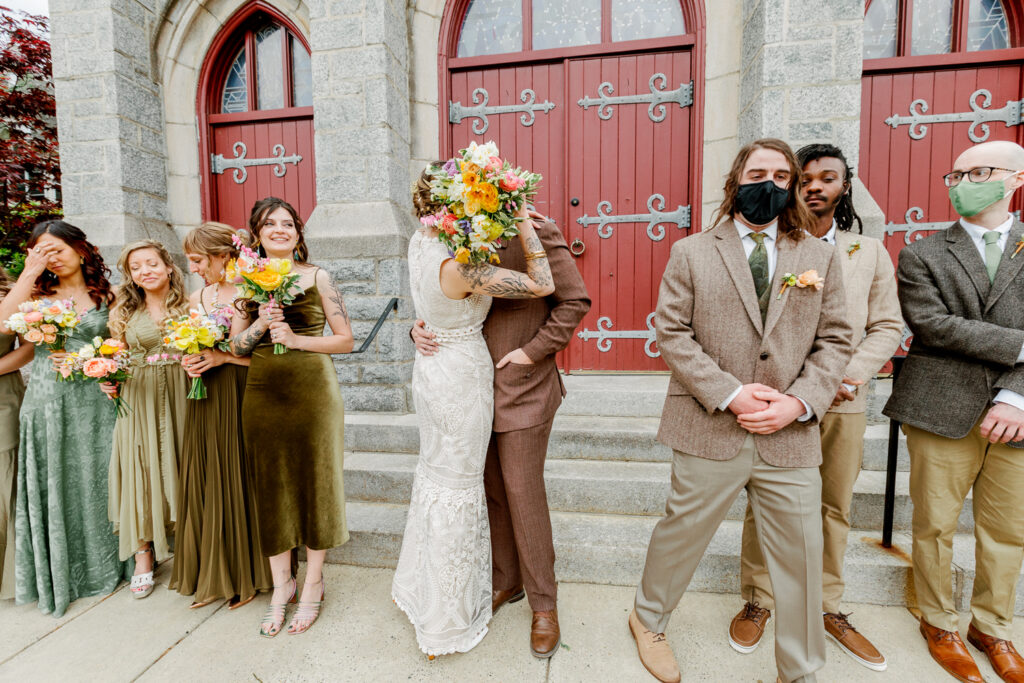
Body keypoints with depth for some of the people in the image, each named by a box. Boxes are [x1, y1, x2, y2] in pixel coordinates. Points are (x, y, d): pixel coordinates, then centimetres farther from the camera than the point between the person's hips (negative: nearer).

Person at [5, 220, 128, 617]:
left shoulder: (104, 297, 6)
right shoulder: (38, 294, 8)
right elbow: (5, 321, -11)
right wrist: (30, 273, -9)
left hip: (90, 401, -1)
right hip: (45, 401, 1)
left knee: (91, 480, 6)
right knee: (50, 485, 6)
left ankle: (99, 563, 24)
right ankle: (57, 572, 22)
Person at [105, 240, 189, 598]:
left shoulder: (188, 306, 2)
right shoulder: (123, 313, 8)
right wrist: (109, 380, -5)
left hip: (179, 396, -2)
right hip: (138, 401, 2)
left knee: (179, 469, 5)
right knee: (141, 471, 5)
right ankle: (144, 556, 19)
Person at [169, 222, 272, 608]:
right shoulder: (196, 299, 12)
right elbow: (191, 348, 21)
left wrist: (222, 356, -16)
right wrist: (189, 363, 1)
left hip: (240, 395, -6)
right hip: (205, 401, 6)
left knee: (238, 480, 3)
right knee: (204, 482, 11)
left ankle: (245, 576, 23)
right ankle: (212, 576, 29)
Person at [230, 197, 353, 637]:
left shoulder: (316, 277, 1)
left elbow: (346, 339, -2)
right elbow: (236, 346, 9)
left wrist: (296, 338, -14)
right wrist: (260, 324, -9)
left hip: (313, 393, -3)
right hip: (263, 395, 3)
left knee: (314, 482, 5)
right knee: (271, 487, 10)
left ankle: (313, 584, 26)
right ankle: (281, 583, 30)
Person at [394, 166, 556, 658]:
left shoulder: (420, 241, -2)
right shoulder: (460, 265, -27)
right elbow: (542, 284, -24)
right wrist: (523, 219, -17)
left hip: (430, 369, 9)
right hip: (462, 377, -8)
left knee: (433, 470, 24)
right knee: (457, 485, 7)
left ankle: (418, 586, 48)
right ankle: (446, 621, 31)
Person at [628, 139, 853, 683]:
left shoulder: (820, 257, 9)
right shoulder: (691, 252, 1)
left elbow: (834, 340, 6)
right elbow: (671, 332, -6)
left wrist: (799, 402, -10)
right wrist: (728, 393, -15)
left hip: (792, 437, 3)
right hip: (709, 430, -2)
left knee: (802, 558, 14)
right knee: (681, 534, 14)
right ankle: (647, 618, 43)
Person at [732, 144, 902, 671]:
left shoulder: (869, 252, 11)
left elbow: (887, 327, 9)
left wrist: (852, 374, -9)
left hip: (844, 405, 4)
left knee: (835, 508, 14)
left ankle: (826, 607, 34)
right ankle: (758, 601, 26)